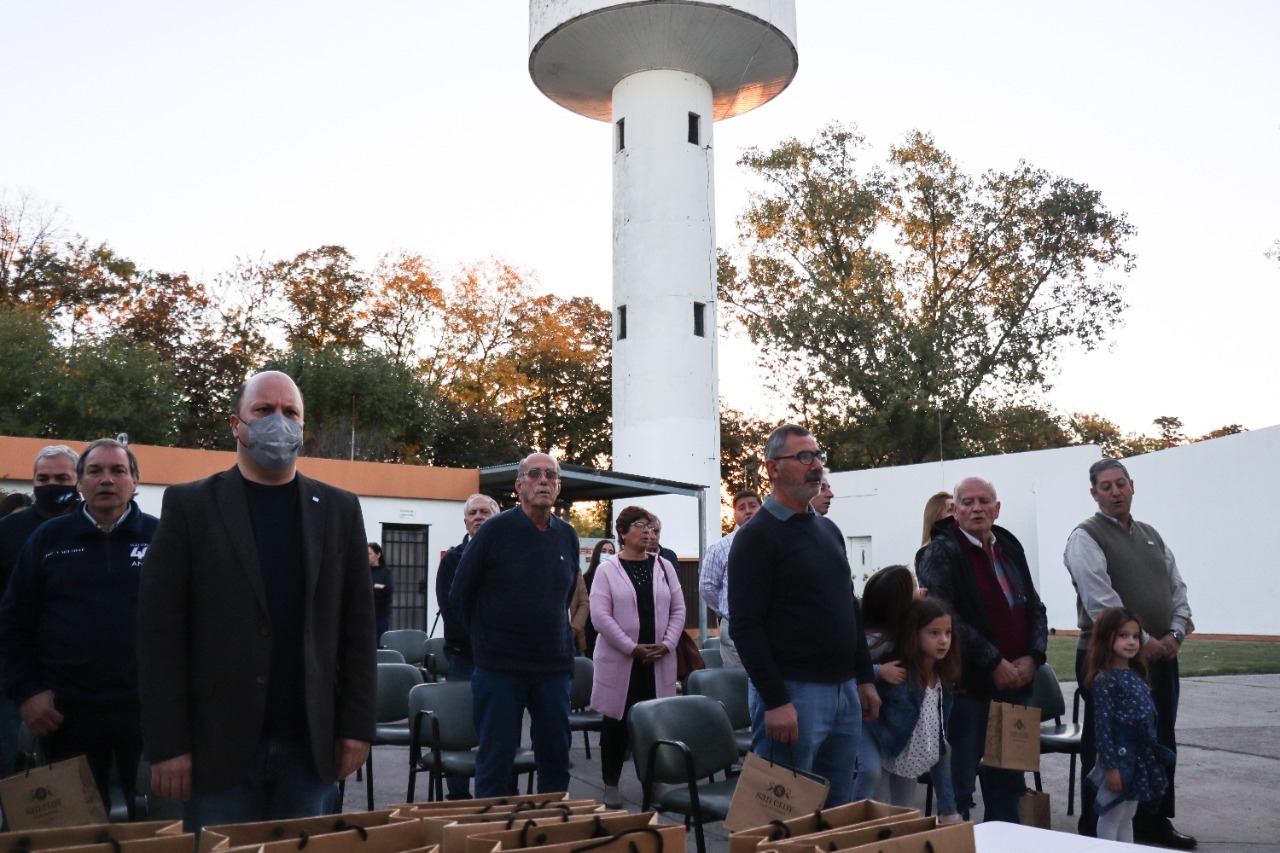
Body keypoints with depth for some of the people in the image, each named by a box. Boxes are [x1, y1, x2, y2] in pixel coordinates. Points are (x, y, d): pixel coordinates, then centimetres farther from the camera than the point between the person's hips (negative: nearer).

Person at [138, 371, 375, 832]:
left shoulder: (339, 510, 7)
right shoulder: (190, 505, 1)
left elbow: (357, 626, 6)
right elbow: (160, 629, -3)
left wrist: (357, 726, 1)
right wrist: (168, 744, -8)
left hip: (312, 745, 2)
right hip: (219, 743, -2)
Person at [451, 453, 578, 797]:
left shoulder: (567, 536, 6)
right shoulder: (495, 530, -7)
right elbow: (461, 594, 1)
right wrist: (486, 638, 8)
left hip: (553, 666, 4)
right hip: (499, 666, -4)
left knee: (556, 757, 10)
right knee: (496, 759, 4)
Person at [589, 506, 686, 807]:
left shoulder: (664, 567, 9)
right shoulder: (607, 569, -2)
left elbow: (678, 610, 9)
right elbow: (600, 616, -9)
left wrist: (666, 644, -5)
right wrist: (632, 648, -14)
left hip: (658, 661, 3)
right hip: (619, 660, -3)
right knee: (616, 721, 4)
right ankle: (611, 784, 16)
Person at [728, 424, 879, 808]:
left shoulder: (829, 531, 15)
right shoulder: (756, 537, -9)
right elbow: (746, 625, -15)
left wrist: (865, 678, 15)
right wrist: (775, 701, -20)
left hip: (845, 690, 8)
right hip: (792, 692, -7)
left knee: (837, 811, 14)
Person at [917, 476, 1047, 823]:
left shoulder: (1010, 549, 14)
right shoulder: (942, 553, -8)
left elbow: (1035, 608, 17)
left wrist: (1032, 657, 0)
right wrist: (994, 662, -18)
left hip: (1016, 681, 7)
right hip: (970, 685, -7)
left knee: (1007, 780, 16)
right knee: (959, 782, 0)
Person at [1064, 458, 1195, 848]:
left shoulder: (1151, 535, 15)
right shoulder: (1086, 537, -9)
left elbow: (1178, 588, 14)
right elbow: (1101, 601, -18)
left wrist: (1175, 633, -2)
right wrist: (1142, 641, -17)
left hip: (1161, 654, 7)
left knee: (1160, 744, 16)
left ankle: (1154, 821, 30)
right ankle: (1097, 831, 9)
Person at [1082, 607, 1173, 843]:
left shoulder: (1136, 675, 9)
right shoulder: (1104, 679, -15)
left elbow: (1148, 717, 15)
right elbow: (1102, 725, -17)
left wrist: (1154, 752, 15)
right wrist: (1110, 766, -19)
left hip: (1141, 756, 8)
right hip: (1119, 755, -8)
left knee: (1128, 817, 17)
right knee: (1111, 817, 3)